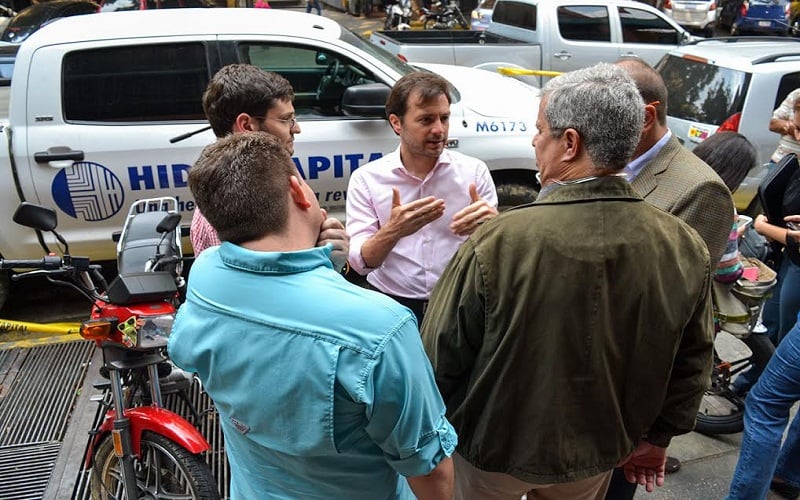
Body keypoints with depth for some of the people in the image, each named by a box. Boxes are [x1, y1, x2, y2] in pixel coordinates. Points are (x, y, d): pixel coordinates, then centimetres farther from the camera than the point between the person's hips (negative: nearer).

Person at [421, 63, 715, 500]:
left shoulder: (496, 245, -31)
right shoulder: (685, 248, -17)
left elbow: (441, 356, -20)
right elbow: (690, 367, -4)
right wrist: (656, 438, 13)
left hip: (492, 451, -3)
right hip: (596, 456, 4)